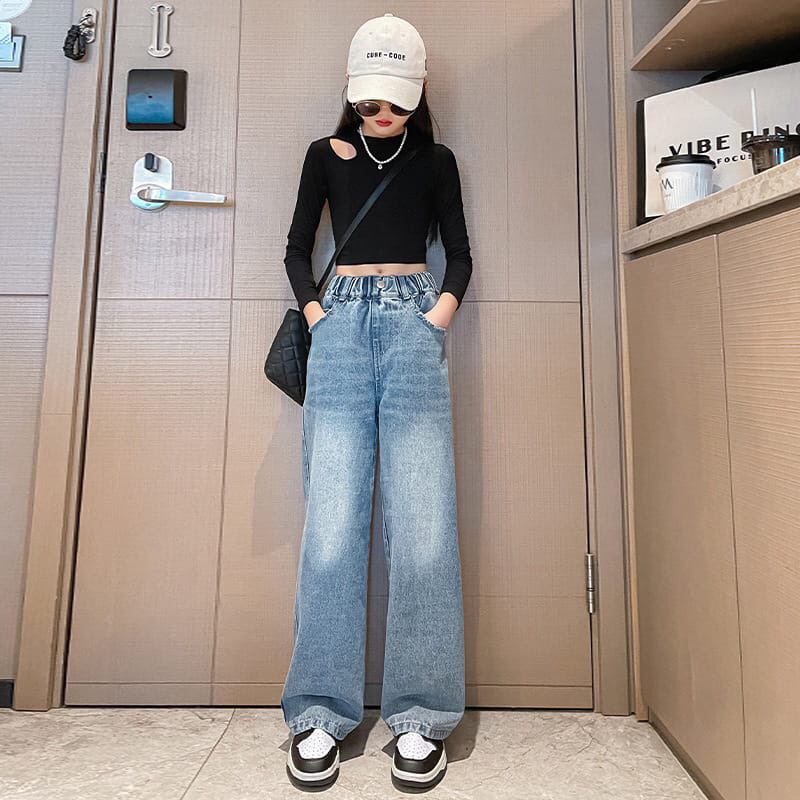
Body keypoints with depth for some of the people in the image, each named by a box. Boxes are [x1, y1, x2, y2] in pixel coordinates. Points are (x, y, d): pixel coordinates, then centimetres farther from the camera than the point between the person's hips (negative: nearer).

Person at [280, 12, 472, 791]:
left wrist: (443, 310, -1)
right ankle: (320, 713, 6)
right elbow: (297, 246, 18)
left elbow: (459, 252, 17)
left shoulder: (435, 160, 20)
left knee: (422, 521, -9)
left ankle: (421, 717, 5)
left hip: (412, 323, 0)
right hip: (342, 324, 1)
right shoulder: (326, 155, 21)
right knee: (331, 523, -8)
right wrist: (314, 312, 1)